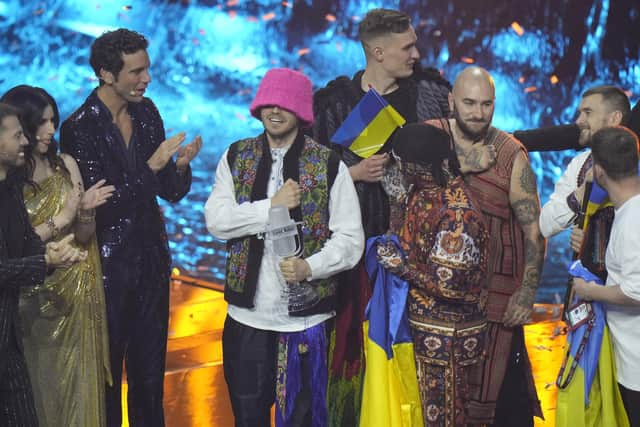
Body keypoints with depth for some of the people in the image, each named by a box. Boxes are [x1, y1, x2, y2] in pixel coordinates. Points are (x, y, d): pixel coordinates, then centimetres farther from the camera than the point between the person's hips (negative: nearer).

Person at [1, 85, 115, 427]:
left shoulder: (65, 165, 1)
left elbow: (84, 238, 5)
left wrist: (85, 211, -15)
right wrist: (61, 218, -17)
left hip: (74, 299, 4)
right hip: (31, 302, -3)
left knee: (77, 387, 11)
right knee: (38, 387, 10)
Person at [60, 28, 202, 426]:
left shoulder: (147, 112, 3)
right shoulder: (80, 128, -15)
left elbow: (171, 192, 8)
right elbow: (99, 205, -19)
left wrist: (180, 166, -13)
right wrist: (152, 165, -24)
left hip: (151, 259, 6)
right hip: (109, 265, -5)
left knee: (151, 371, 15)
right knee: (107, 370, 7)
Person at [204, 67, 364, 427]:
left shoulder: (329, 165, -2)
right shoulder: (236, 157, 6)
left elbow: (351, 239, -5)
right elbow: (216, 219, -6)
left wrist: (310, 266, -21)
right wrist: (271, 207, -16)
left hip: (305, 319, -2)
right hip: (246, 315, 2)